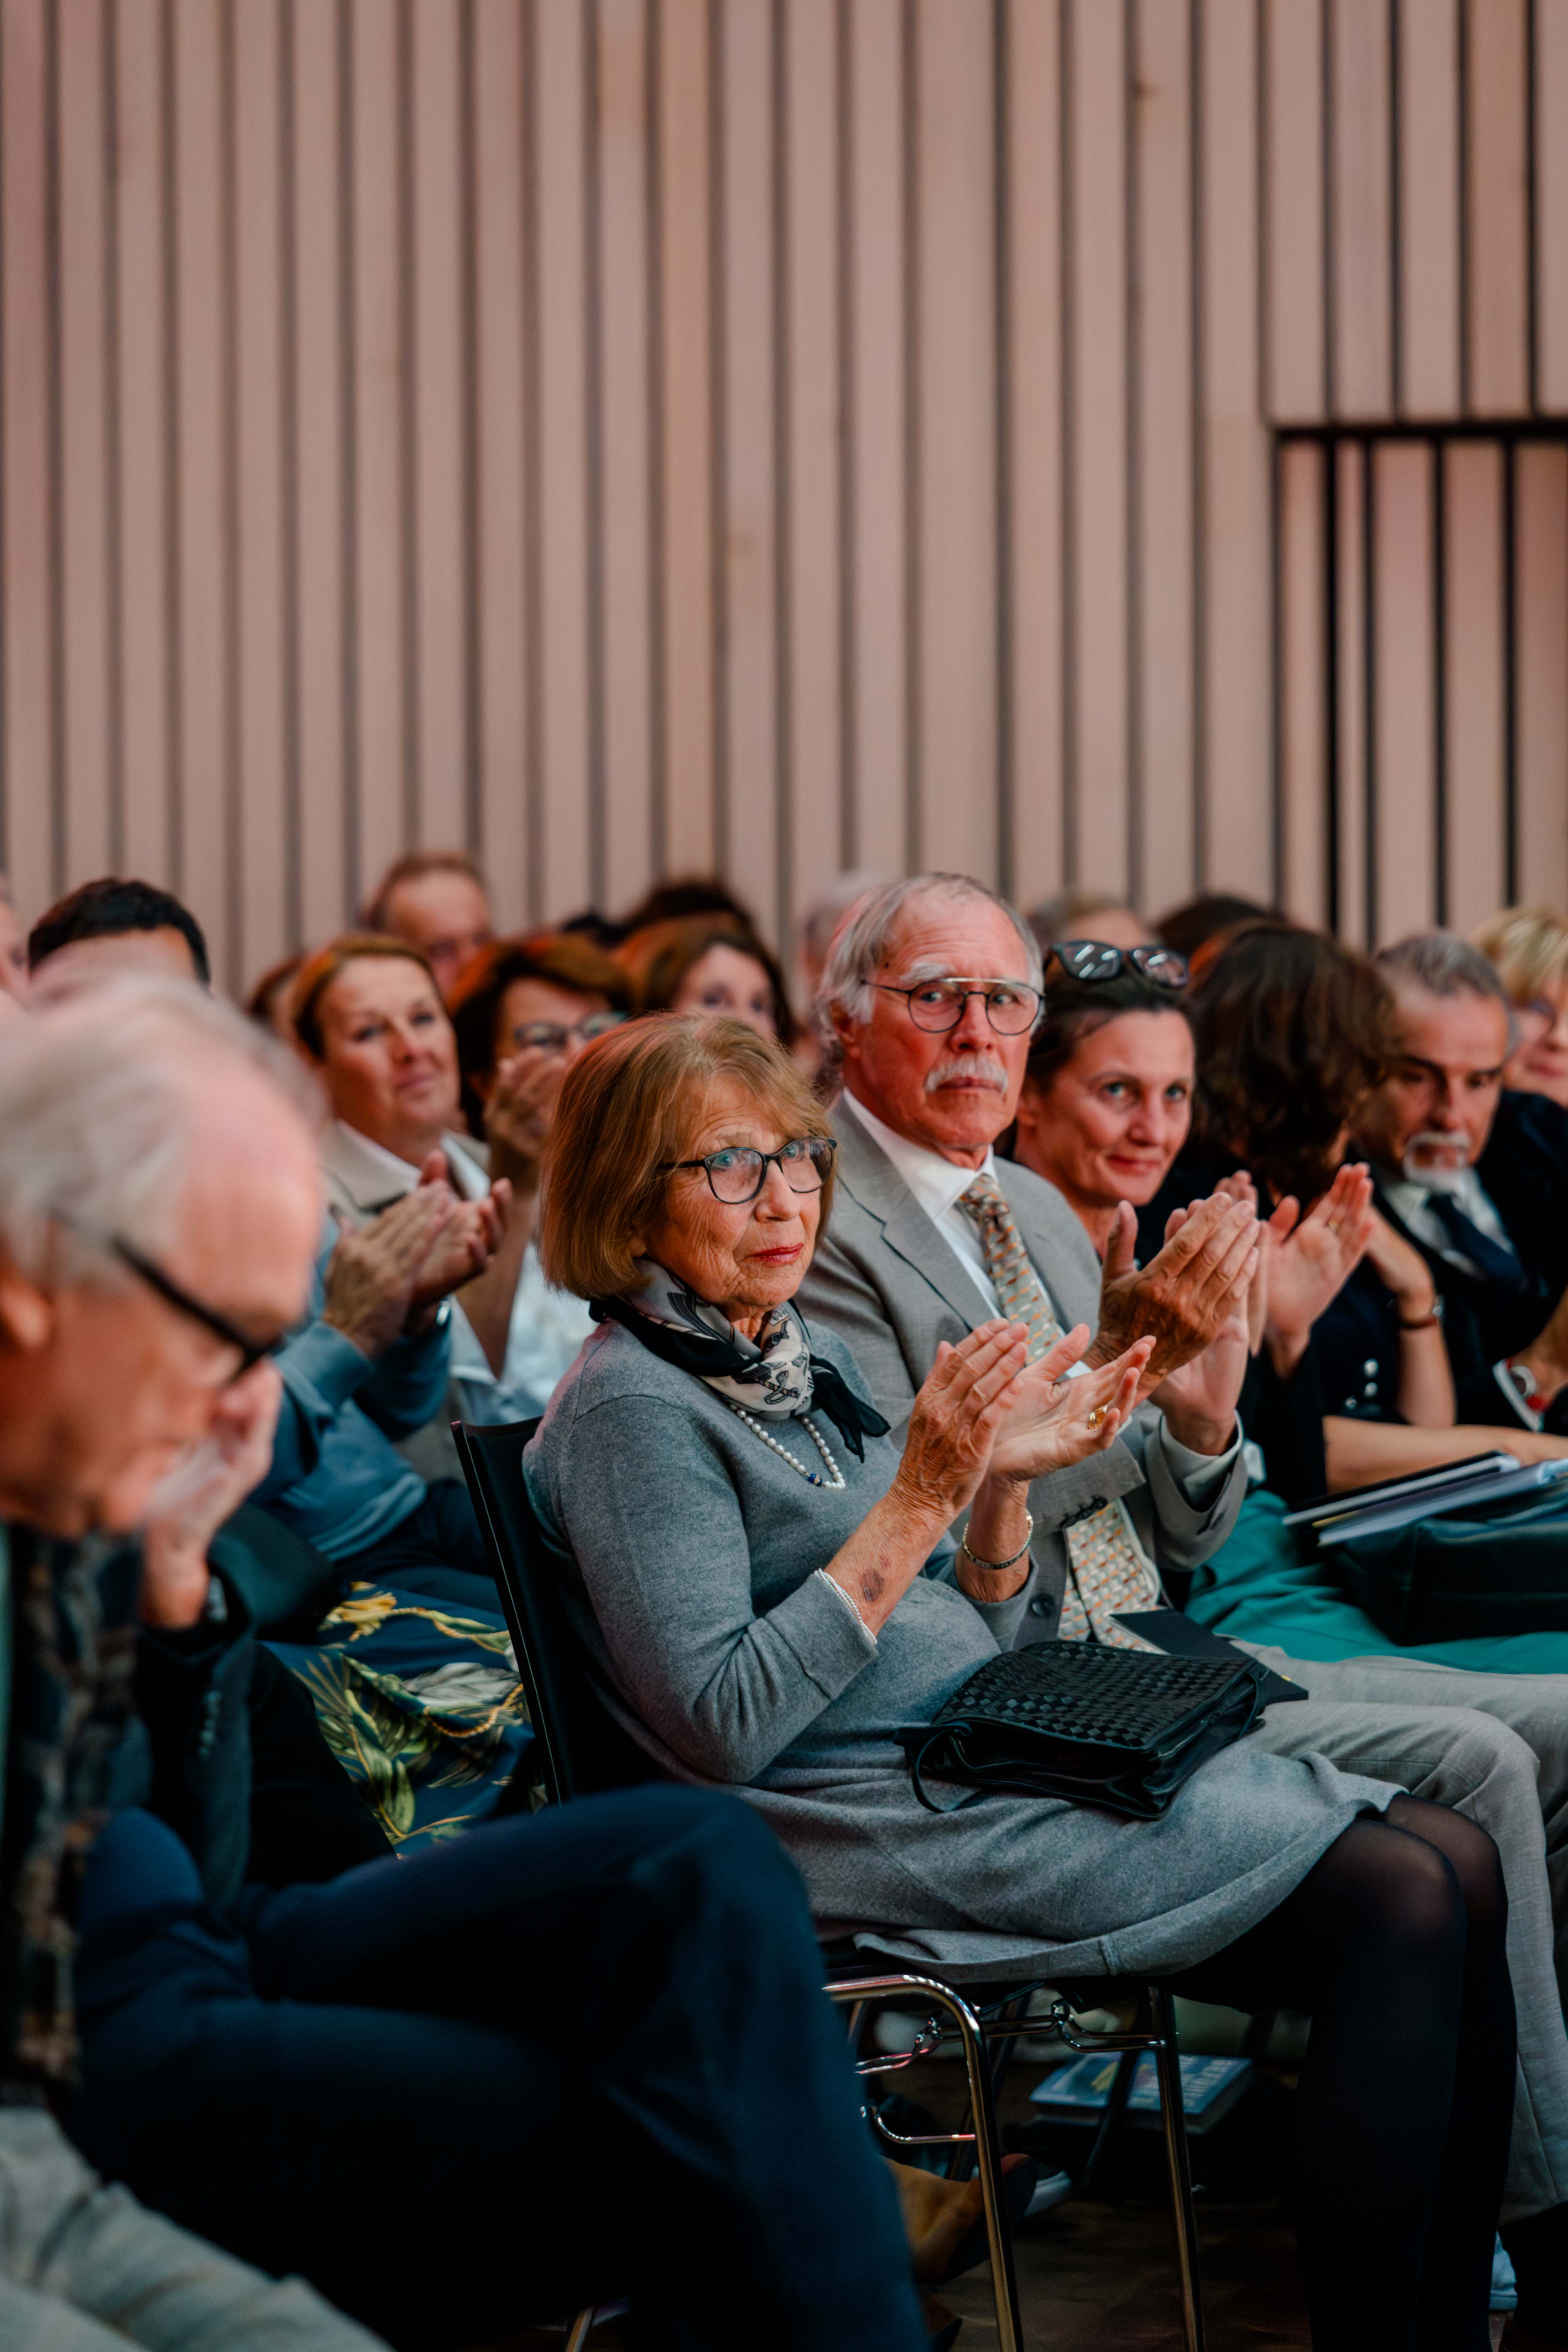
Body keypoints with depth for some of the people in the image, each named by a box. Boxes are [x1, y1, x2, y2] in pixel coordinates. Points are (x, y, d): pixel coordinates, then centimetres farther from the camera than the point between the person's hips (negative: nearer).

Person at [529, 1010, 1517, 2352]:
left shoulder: (811, 1359, 17)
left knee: (1459, 1859, -7)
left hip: (1002, 1763, 9)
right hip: (887, 1827, -9)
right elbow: (722, 1729, -18)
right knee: (1405, 1900, -19)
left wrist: (1005, 1484, 2)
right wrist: (918, 1501, -17)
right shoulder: (629, 1410, -9)